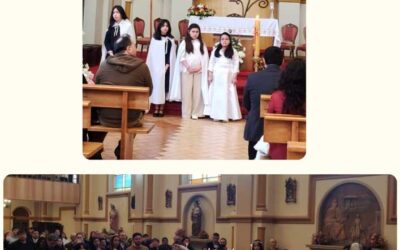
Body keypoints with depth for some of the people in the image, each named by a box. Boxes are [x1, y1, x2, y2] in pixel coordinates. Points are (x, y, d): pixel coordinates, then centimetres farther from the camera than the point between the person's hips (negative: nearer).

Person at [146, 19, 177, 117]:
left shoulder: (171, 40, 9)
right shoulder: (155, 39, 4)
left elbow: (172, 54, 7)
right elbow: (152, 54, 2)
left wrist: (167, 65, -3)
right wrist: (150, 66, -6)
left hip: (167, 66, 2)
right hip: (156, 66, -1)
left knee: (164, 86, 0)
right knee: (156, 85, -4)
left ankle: (161, 109, 3)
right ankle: (156, 108, -2)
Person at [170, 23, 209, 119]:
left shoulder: (201, 44, 10)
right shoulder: (184, 43, 3)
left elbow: (205, 58, 5)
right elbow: (181, 57, -3)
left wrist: (199, 67, -10)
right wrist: (188, 67, -12)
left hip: (199, 71, 2)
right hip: (187, 71, -2)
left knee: (197, 92, 0)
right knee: (187, 92, -1)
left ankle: (195, 113, 3)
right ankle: (186, 114, 2)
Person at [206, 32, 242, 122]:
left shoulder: (233, 51, 3)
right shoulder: (215, 50, 8)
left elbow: (236, 64, -1)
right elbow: (211, 63, 7)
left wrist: (234, 77, -9)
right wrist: (210, 75, 0)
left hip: (228, 76, -2)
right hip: (216, 75, 2)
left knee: (227, 95, -4)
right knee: (216, 94, 2)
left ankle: (226, 115, -2)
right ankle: (216, 115, 5)